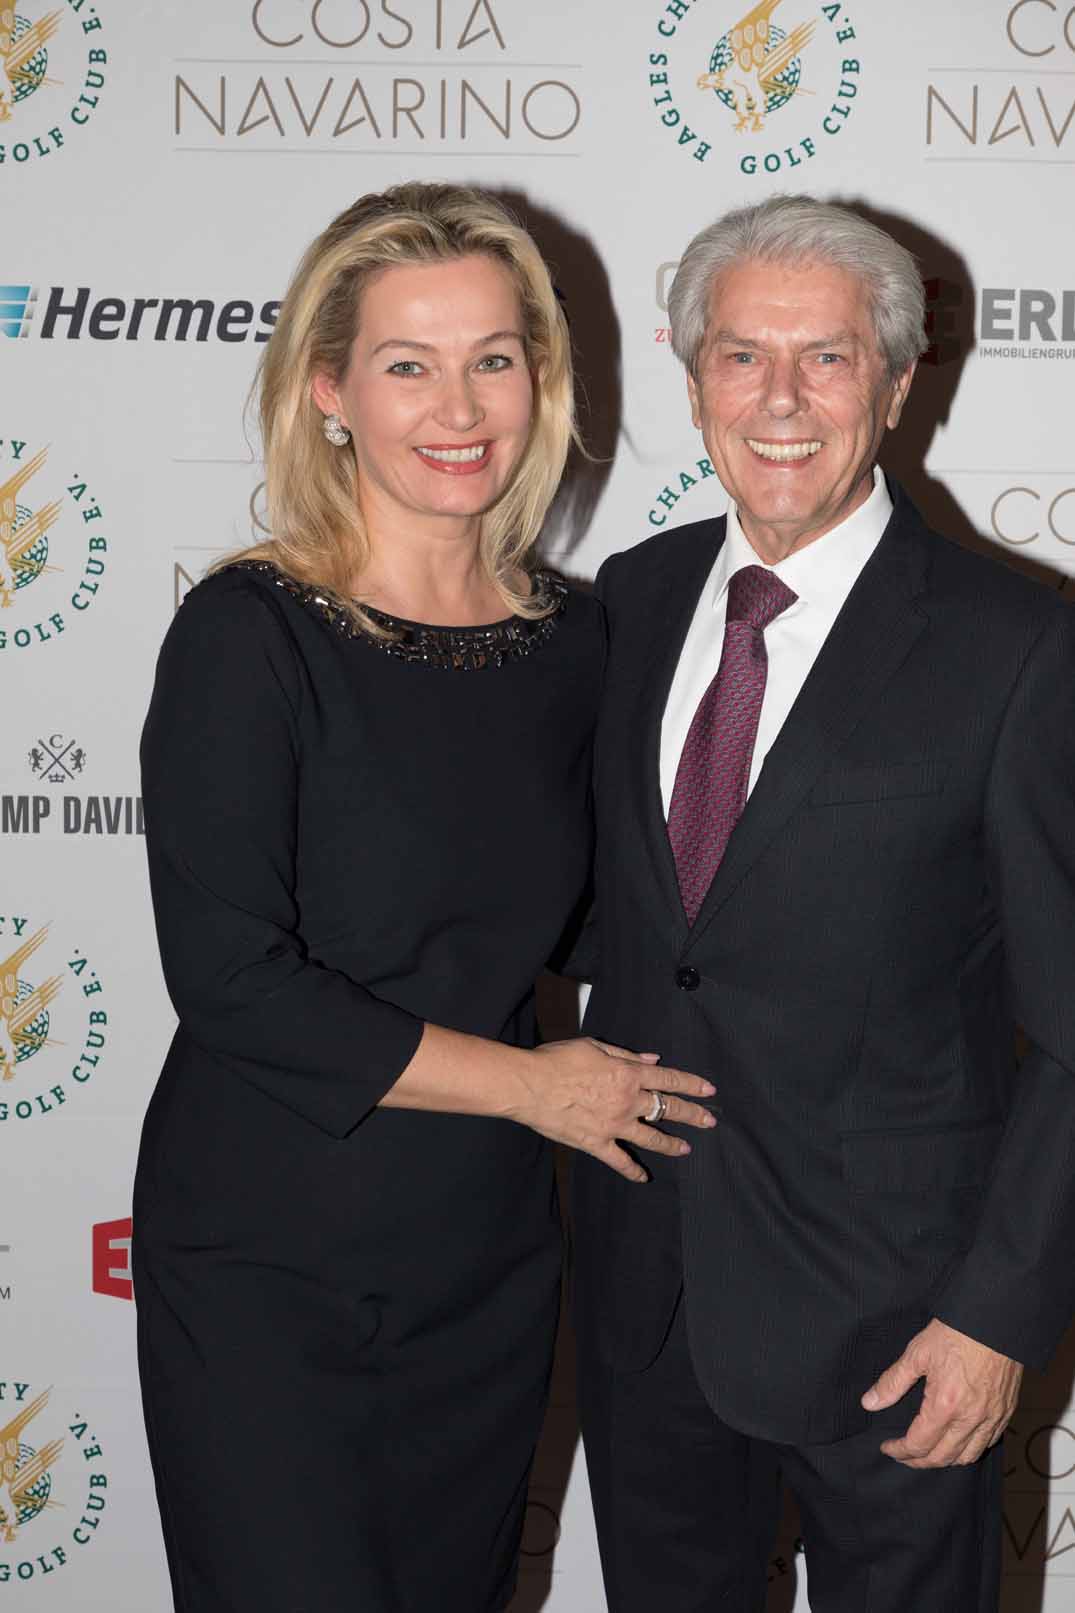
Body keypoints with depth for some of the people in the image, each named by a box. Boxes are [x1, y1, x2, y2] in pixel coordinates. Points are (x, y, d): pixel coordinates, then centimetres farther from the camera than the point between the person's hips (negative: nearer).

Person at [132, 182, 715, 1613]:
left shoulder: (573, 640, 2)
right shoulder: (252, 634, -14)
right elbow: (230, 980, -18)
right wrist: (529, 1084, -12)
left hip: (487, 1266, 5)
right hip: (266, 1274, -5)